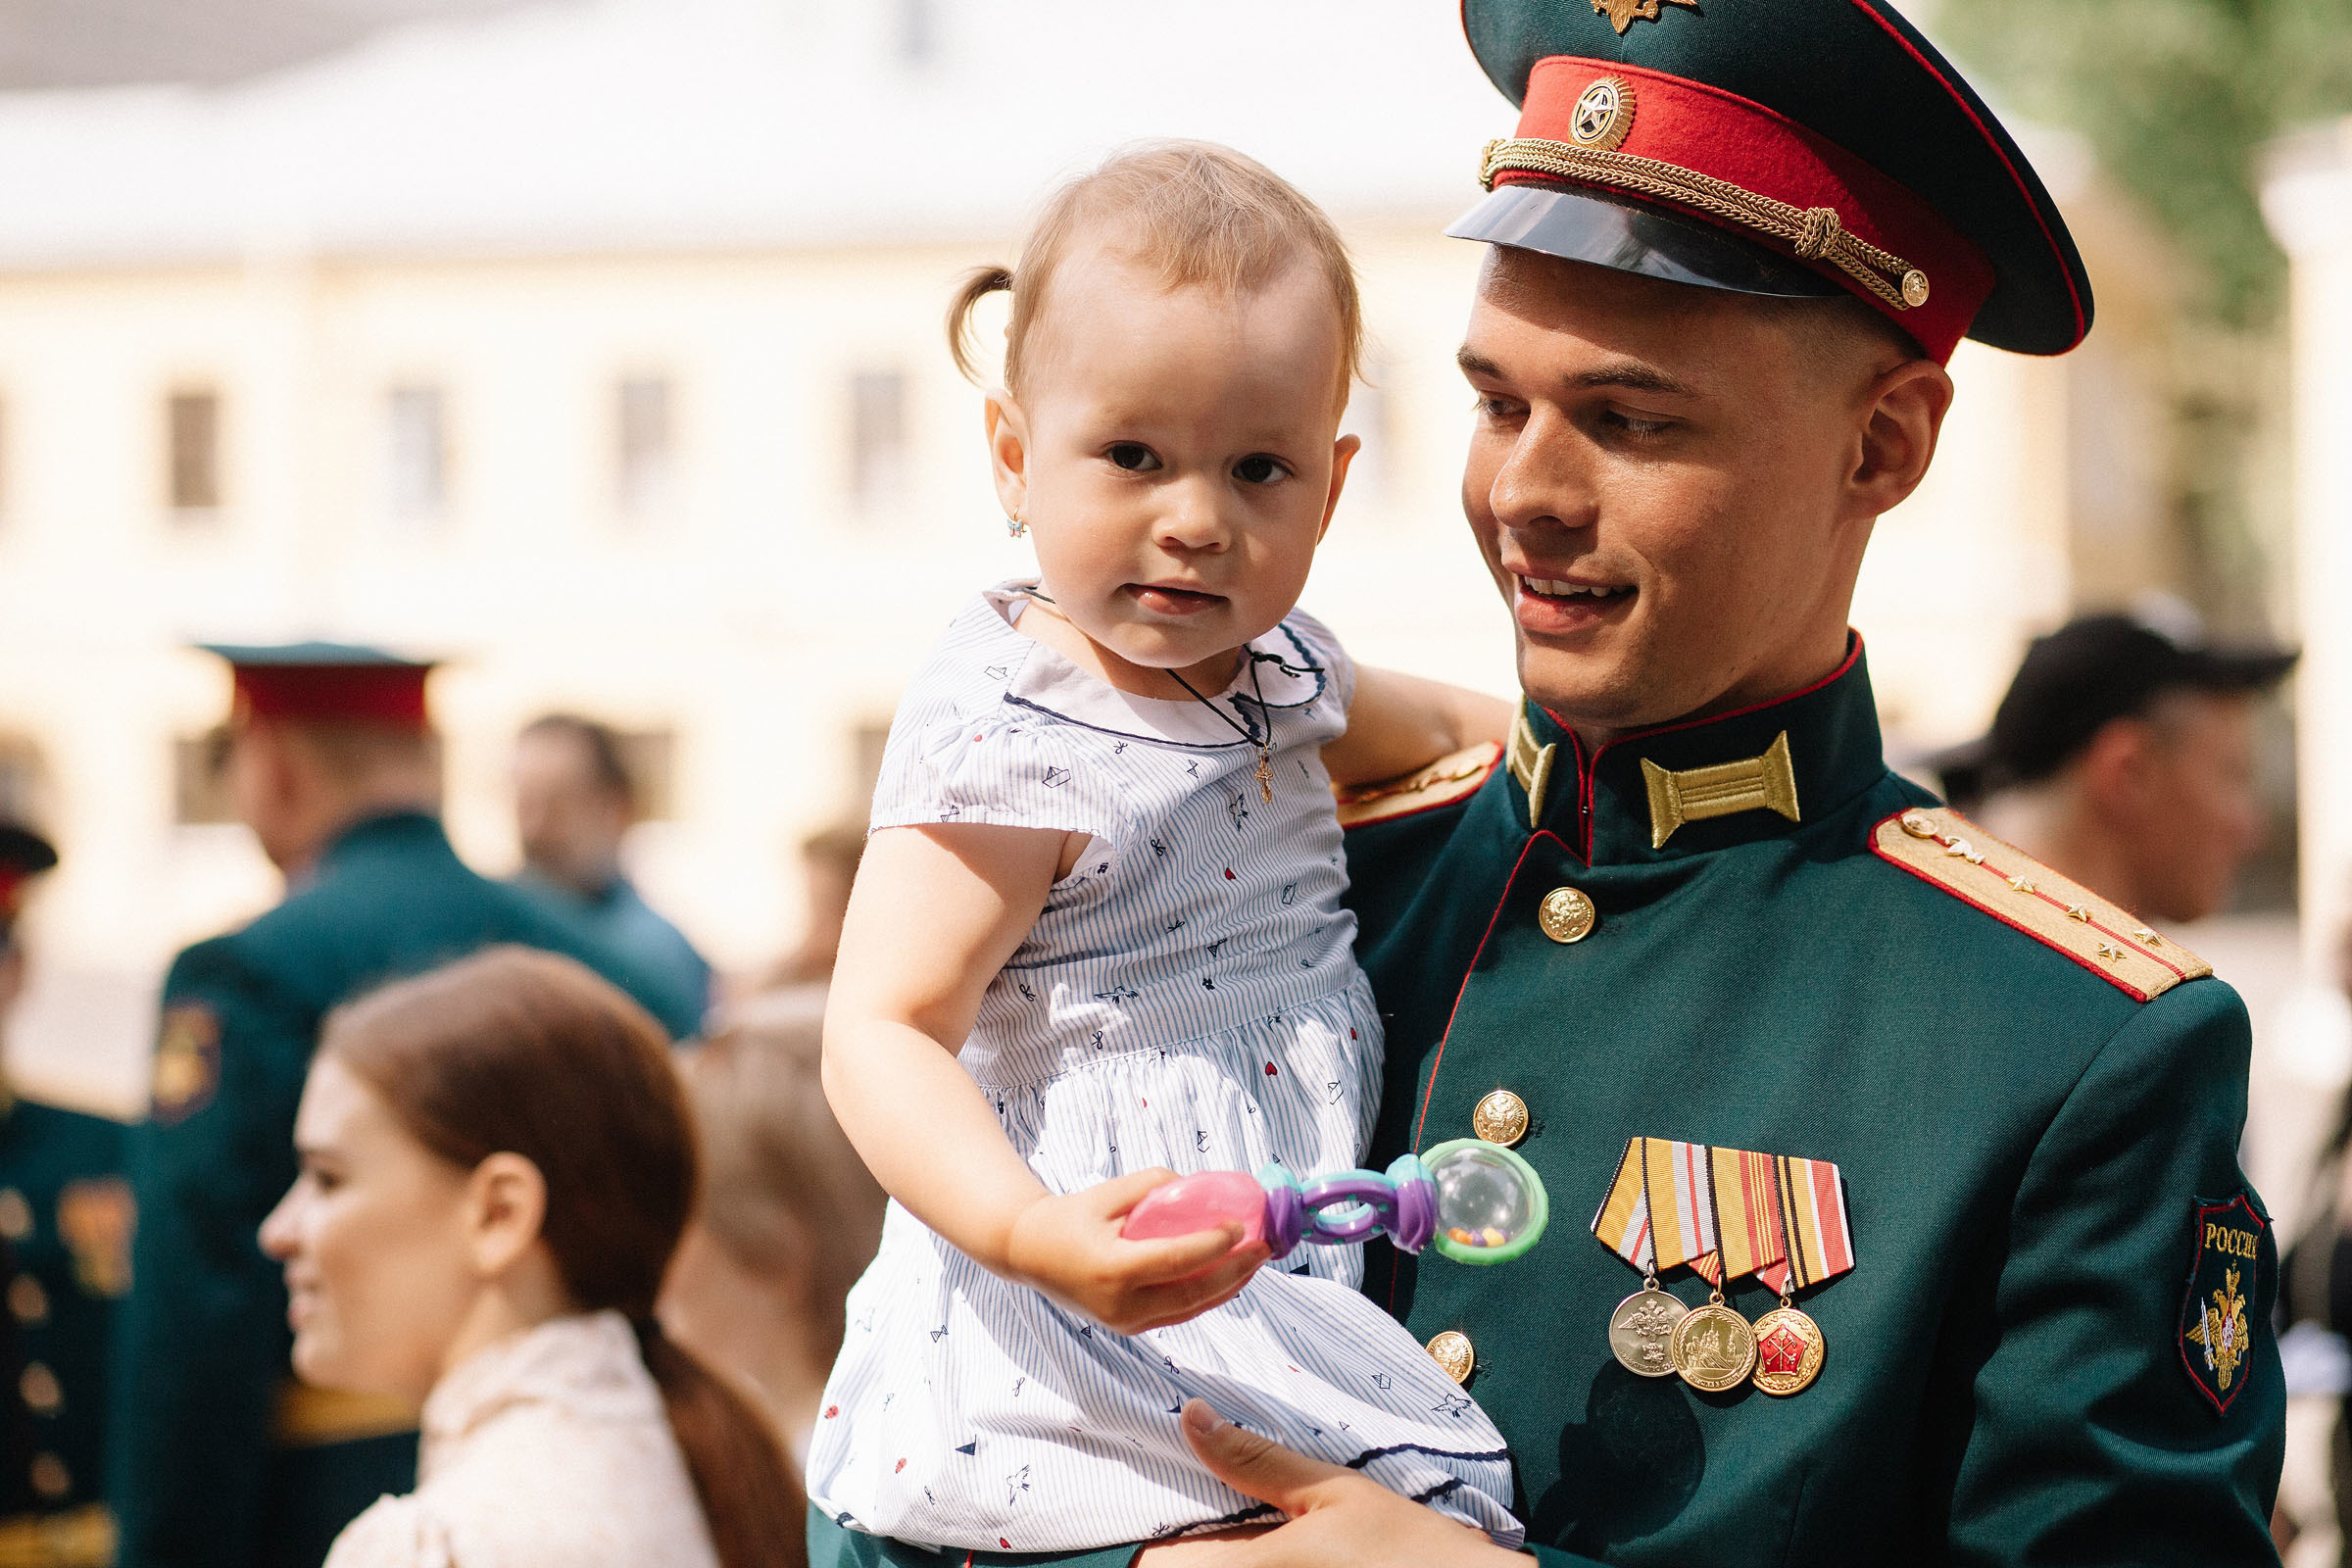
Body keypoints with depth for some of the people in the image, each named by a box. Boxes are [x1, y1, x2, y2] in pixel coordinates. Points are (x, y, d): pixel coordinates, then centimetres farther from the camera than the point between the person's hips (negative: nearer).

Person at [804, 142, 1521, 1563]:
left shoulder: (1270, 667, 10)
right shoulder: (1012, 741, -15)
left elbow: (1438, 725, 35)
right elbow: (883, 1031, -23)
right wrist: (1034, 1233, -37)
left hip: (1279, 1278, 8)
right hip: (1090, 1335, -8)